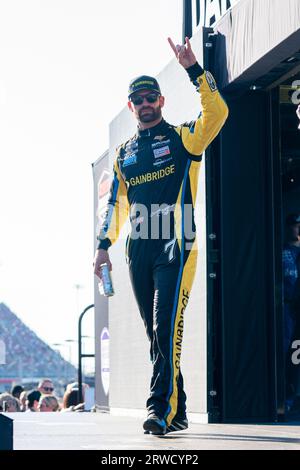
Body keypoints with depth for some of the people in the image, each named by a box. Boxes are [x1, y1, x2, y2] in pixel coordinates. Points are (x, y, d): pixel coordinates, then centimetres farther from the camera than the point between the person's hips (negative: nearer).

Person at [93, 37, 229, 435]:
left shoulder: (181, 138, 5)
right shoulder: (125, 153, 20)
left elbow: (217, 113, -14)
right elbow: (116, 202, 21)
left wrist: (193, 70, -20)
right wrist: (104, 244, 11)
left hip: (175, 245, -6)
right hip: (139, 249, 6)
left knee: (167, 327, -17)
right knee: (156, 333, 6)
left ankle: (162, 408, -21)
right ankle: (177, 412, 12)